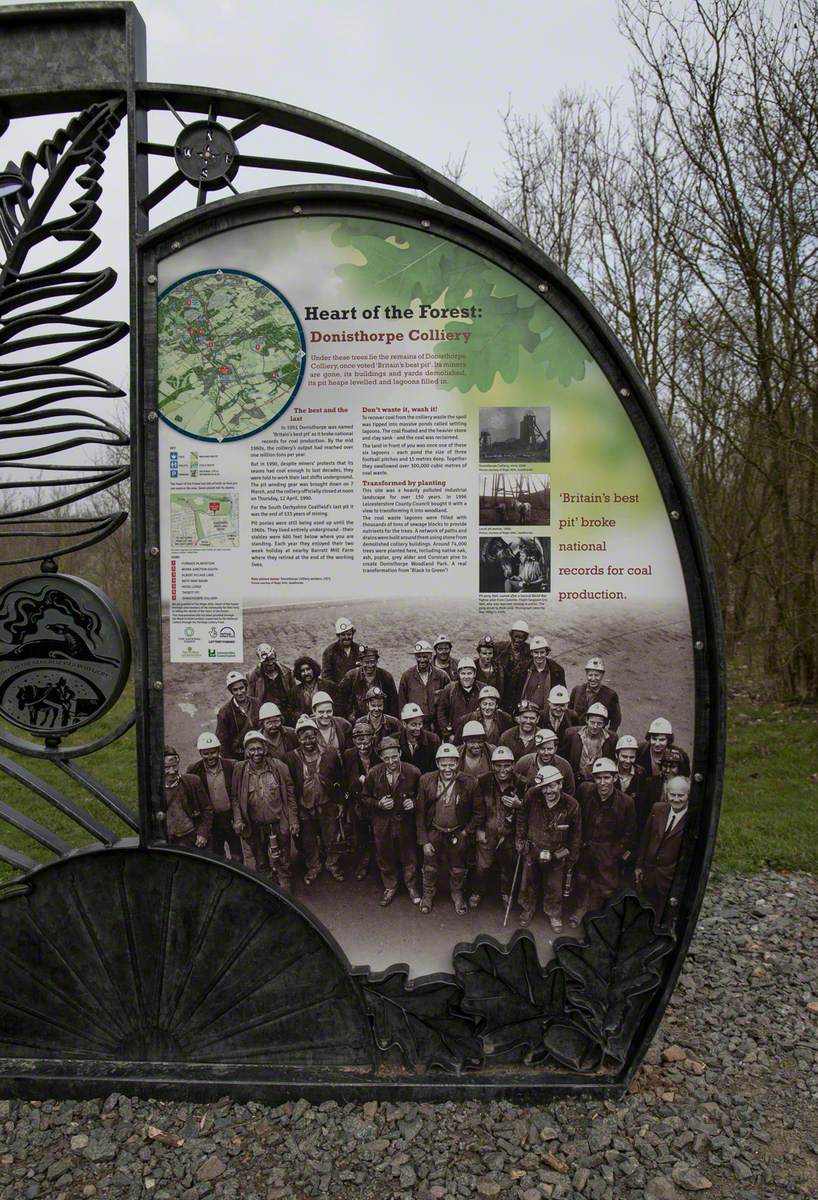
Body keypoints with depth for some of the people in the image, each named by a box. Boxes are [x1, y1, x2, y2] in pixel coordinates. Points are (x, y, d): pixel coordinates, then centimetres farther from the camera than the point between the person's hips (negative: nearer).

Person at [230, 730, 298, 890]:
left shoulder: (278, 766, -8)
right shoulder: (239, 770, -7)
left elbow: (290, 795, -3)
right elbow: (234, 797, 0)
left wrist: (293, 820, -4)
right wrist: (237, 820, -12)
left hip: (278, 823, -1)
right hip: (254, 826, 1)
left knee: (282, 862, 14)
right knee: (259, 863, 17)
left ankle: (285, 887, 34)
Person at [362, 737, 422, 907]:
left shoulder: (413, 772, -15)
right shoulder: (373, 774, -13)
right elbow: (366, 798, 0)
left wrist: (413, 802, -19)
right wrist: (379, 804, -18)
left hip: (405, 822, -1)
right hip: (382, 823, 1)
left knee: (409, 857, 16)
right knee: (384, 857, 18)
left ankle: (412, 887, 41)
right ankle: (390, 888, 42)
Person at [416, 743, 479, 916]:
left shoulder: (469, 783, -16)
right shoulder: (426, 781, -13)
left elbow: (477, 811, -2)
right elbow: (420, 812, -7)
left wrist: (467, 831, -7)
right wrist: (424, 841, -9)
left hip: (458, 834, 0)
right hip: (433, 832, 0)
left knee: (458, 870, 17)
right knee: (430, 867, 16)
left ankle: (457, 895, 44)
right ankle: (428, 895, 43)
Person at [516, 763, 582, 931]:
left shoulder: (571, 805, -19)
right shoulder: (531, 796, -20)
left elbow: (576, 835, -4)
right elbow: (522, 819, 0)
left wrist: (571, 859, 1)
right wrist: (519, 840, 3)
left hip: (557, 855, -1)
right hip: (533, 850, 1)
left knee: (555, 887, 16)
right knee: (528, 884, 20)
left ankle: (554, 914, 43)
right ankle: (527, 910, 46)